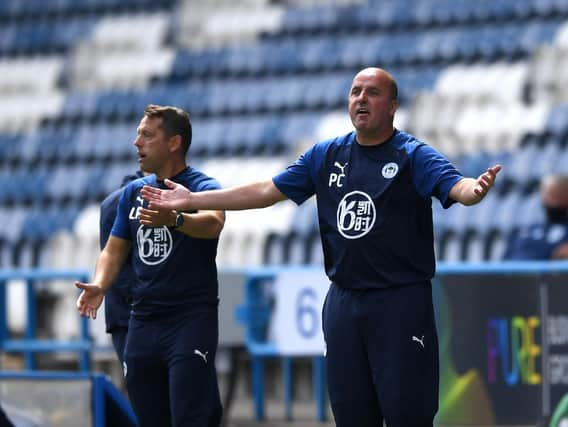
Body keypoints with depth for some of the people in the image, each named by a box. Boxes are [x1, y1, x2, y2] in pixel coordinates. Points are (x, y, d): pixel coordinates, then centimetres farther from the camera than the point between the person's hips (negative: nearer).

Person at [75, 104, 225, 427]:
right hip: (143, 320, 7)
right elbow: (115, 248, 16)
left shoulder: (202, 186, -9)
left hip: (191, 319, -7)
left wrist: (174, 219, -52)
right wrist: (100, 285, -5)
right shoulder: (134, 192, 11)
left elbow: (213, 223, -31)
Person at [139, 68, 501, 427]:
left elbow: (455, 186, -24)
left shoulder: (414, 156, -6)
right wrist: (191, 201, 14)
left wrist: (476, 189, -49)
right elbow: (265, 192, 15)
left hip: (401, 303, -5)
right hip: (344, 301, 5)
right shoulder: (327, 155, 10)